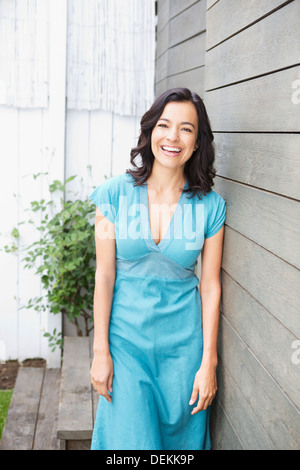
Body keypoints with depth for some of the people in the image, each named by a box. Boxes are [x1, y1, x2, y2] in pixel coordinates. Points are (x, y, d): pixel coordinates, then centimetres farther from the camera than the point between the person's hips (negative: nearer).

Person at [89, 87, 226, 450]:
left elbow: (210, 286, -2)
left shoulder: (210, 205, -6)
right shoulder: (115, 193, -8)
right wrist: (100, 351, -4)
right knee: (129, 436, 5)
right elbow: (104, 275, -5)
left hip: (183, 339, 1)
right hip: (126, 335, 0)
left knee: (180, 431, 14)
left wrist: (208, 362, -2)